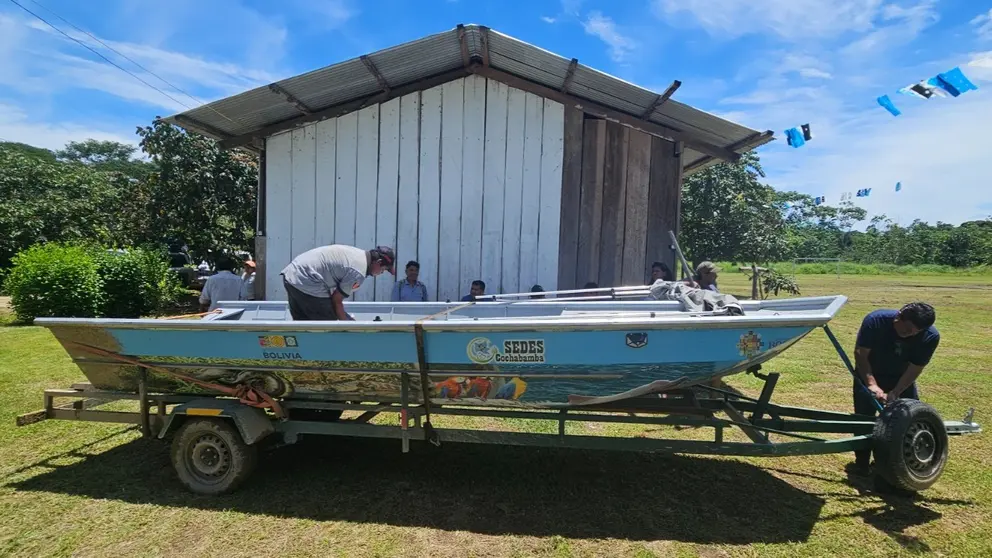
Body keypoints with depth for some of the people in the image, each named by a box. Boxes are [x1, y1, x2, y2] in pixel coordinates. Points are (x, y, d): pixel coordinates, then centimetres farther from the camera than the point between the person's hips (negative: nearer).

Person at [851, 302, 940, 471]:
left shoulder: (931, 336, -24)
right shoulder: (875, 320, -30)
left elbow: (915, 368, -20)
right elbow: (860, 354, -28)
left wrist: (894, 393, -29)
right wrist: (872, 384, -38)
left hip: (902, 377, 2)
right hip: (869, 374, -2)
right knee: (864, 417, -5)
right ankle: (862, 462, 7)